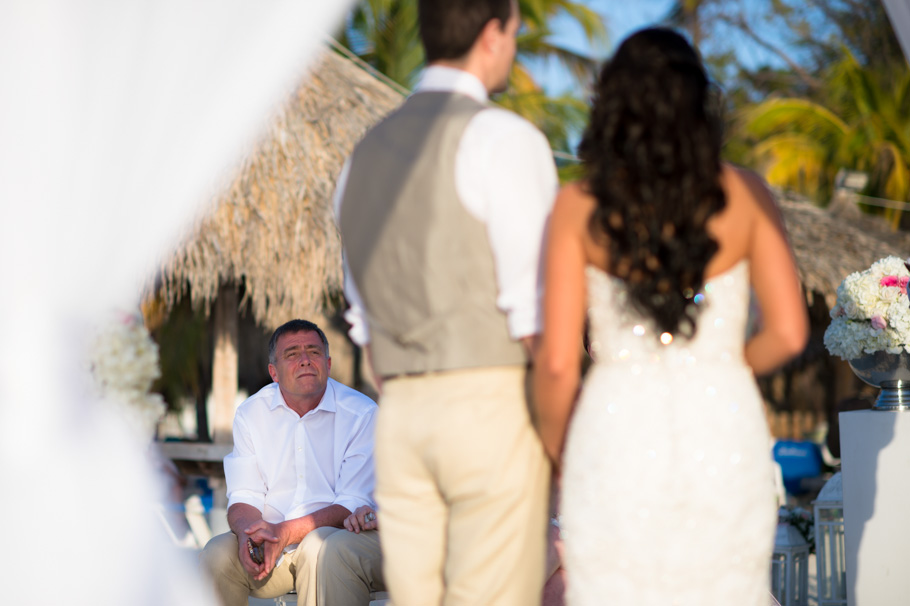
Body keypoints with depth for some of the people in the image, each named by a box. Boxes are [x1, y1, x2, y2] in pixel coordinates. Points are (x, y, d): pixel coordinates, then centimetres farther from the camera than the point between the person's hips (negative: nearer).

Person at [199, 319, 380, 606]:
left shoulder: (362, 413, -6)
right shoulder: (251, 413, 6)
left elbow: (355, 503, -12)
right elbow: (243, 498, 2)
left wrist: (284, 532, -25)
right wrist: (247, 532, -24)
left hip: (335, 534, -3)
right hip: (268, 544, 3)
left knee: (319, 547, -36)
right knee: (216, 553, -26)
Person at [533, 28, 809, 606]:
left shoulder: (579, 206, 0)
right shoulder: (745, 194, 3)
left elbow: (557, 362, -5)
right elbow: (788, 333, -1)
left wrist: (558, 457, 12)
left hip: (619, 434, -1)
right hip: (724, 432, 1)